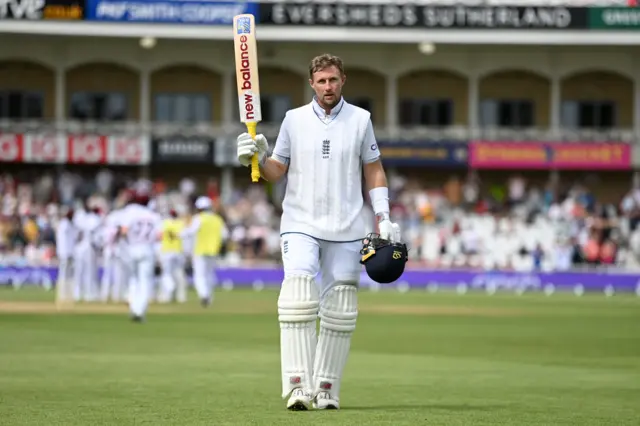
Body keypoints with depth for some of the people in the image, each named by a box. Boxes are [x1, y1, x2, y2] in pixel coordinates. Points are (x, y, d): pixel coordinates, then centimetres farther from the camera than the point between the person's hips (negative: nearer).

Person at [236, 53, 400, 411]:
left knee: (339, 310, 0)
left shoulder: (360, 120, 6)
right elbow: (277, 171, 10)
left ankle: (327, 390, 6)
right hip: (300, 224, -1)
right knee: (298, 295, -19)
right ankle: (298, 385, -21)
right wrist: (259, 159, -12)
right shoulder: (294, 119, 6)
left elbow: (374, 170, 11)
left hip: (346, 230, 1)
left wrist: (383, 217, 2)